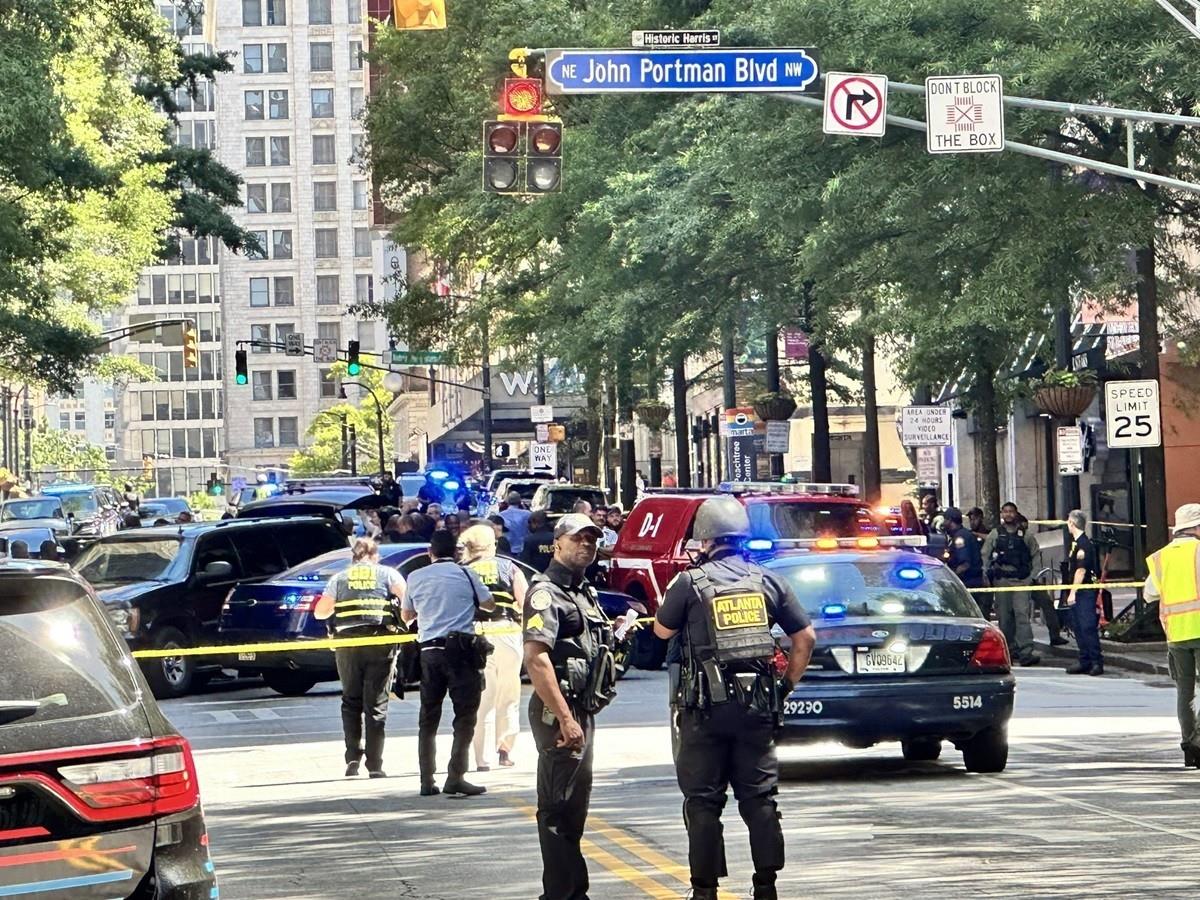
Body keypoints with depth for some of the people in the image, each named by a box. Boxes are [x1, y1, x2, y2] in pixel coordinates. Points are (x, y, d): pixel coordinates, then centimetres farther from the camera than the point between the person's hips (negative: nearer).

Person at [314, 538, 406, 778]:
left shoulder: (339, 578, 13)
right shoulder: (388, 574, 9)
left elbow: (320, 612, 10)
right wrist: (405, 620, 14)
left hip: (347, 643, 1)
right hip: (380, 641, -1)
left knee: (351, 700, 14)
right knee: (376, 704, 2)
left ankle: (353, 757, 2)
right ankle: (374, 765, -2)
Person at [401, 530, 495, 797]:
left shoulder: (416, 578, 8)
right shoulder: (465, 575, 0)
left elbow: (406, 616, 19)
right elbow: (489, 604, 9)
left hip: (429, 651, 3)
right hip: (460, 649, -3)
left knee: (428, 718, 10)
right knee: (465, 715, -2)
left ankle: (427, 781, 8)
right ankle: (455, 777, -12)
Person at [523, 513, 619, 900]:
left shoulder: (585, 593, 18)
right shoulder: (547, 592, -13)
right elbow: (536, 658, -23)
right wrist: (564, 718, -26)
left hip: (582, 710, 10)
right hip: (559, 712, -10)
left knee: (574, 805, 16)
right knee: (561, 807, -9)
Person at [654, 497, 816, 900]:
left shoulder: (691, 582, -6)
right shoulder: (767, 581, 5)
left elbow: (662, 630, 9)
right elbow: (806, 638, 8)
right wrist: (786, 685, 16)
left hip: (707, 707, -3)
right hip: (757, 704, 3)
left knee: (703, 800, 3)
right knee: (760, 797, 9)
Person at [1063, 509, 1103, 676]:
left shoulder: (1084, 544, -15)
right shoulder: (1076, 543, 16)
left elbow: (1081, 570, -19)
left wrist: (1073, 592, -19)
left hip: (1085, 592, -10)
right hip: (1077, 592, 10)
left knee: (1088, 627, -11)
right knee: (1078, 627, 11)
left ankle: (1097, 662, -9)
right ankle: (1085, 661, 16)